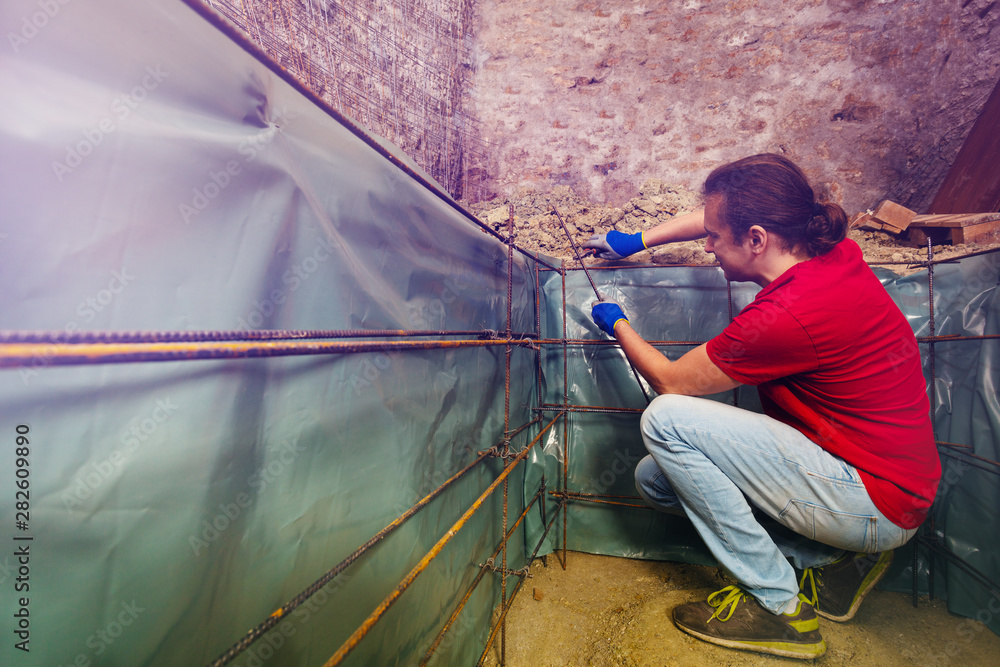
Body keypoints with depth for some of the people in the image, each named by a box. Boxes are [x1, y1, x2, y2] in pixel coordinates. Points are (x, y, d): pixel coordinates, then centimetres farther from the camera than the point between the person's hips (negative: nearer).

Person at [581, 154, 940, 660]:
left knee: (666, 420, -23)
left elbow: (670, 380, -15)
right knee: (654, 478, 3)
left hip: (876, 501, -8)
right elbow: (725, 217, 14)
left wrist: (618, 325, 2)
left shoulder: (787, 314, -30)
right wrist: (636, 242, 17)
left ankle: (777, 604, -6)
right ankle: (833, 558, 10)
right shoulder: (832, 251, -4)